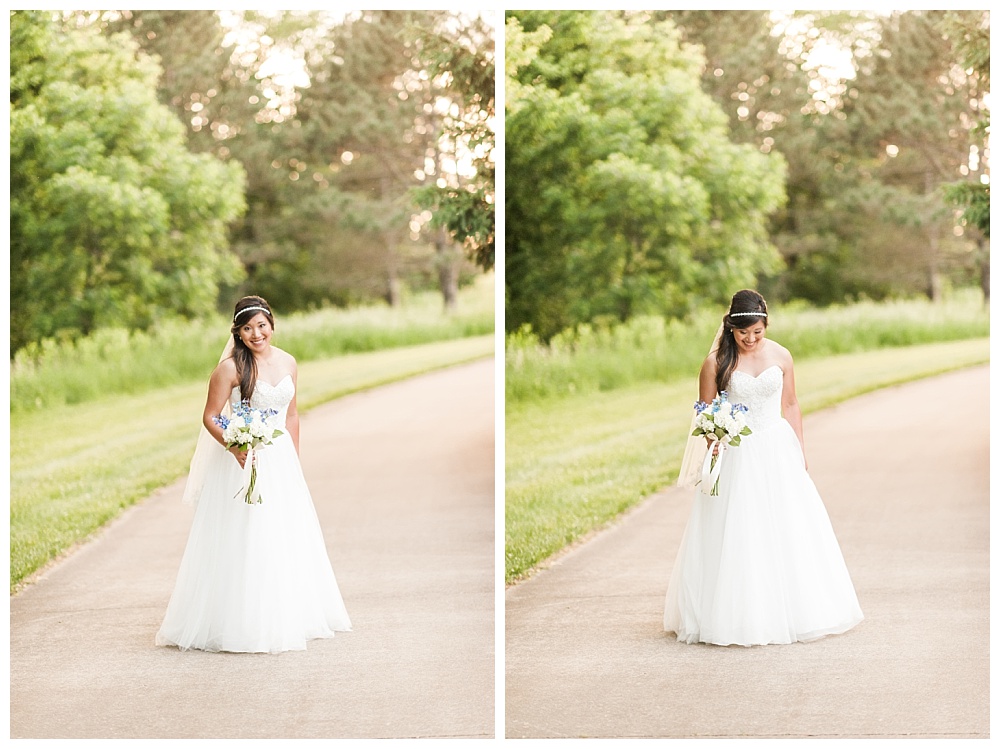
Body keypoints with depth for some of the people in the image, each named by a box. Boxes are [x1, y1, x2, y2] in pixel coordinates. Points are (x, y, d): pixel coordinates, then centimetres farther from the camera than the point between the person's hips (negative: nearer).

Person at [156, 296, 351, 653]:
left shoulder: (288, 363, 6)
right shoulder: (231, 368, -12)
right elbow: (210, 418, -11)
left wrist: (294, 462, 14)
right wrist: (234, 446, -27)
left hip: (281, 461, 6)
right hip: (243, 461, -6)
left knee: (286, 540, 12)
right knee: (242, 544, -5)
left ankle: (286, 619, 26)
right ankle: (241, 623, 2)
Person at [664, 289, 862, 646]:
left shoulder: (780, 356, 1)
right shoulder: (716, 362, -7)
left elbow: (790, 405, 10)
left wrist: (801, 453, 8)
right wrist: (711, 440, -19)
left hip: (778, 450, 3)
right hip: (735, 456, -2)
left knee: (788, 531, 5)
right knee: (736, 535, -2)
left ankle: (791, 612, 18)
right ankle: (740, 616, 7)